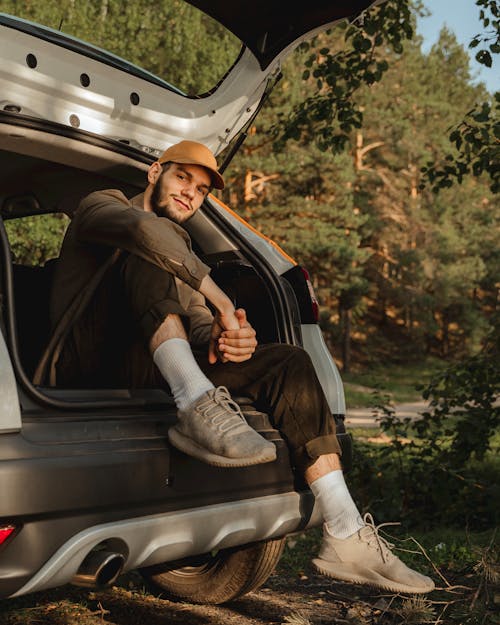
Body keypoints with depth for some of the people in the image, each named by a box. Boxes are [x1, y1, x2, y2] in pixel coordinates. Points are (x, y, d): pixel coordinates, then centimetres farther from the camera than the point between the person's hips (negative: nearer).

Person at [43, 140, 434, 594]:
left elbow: (199, 327, 11)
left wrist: (220, 338, -14)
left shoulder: (180, 251, 30)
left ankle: (347, 537, -15)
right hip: (86, 372, -6)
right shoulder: (101, 207, 9)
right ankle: (200, 409, -41)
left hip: (149, 376, 6)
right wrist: (221, 301, -22)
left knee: (290, 365, -9)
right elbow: (146, 230, -20)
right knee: (150, 250, -27)